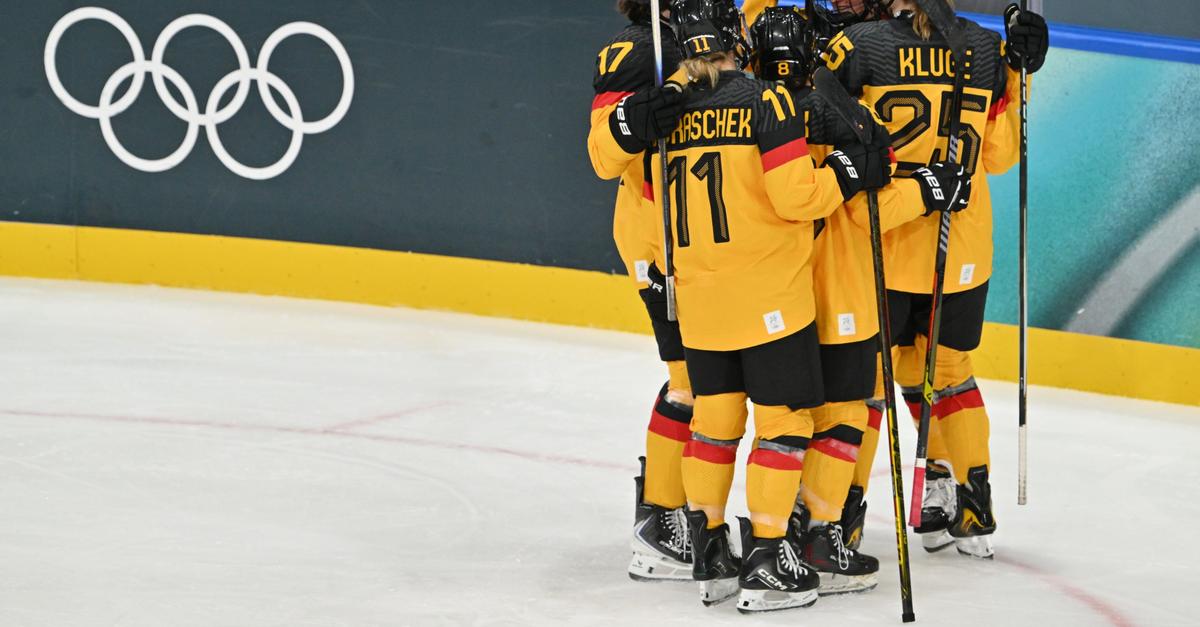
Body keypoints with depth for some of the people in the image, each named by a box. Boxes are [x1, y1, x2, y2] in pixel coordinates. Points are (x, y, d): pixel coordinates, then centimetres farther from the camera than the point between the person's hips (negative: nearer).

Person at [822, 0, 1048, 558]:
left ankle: (839, 513, 12)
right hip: (963, 255, 2)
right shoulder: (988, 50, -3)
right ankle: (973, 514, 23)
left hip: (880, 246, -2)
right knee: (949, 372, 18)